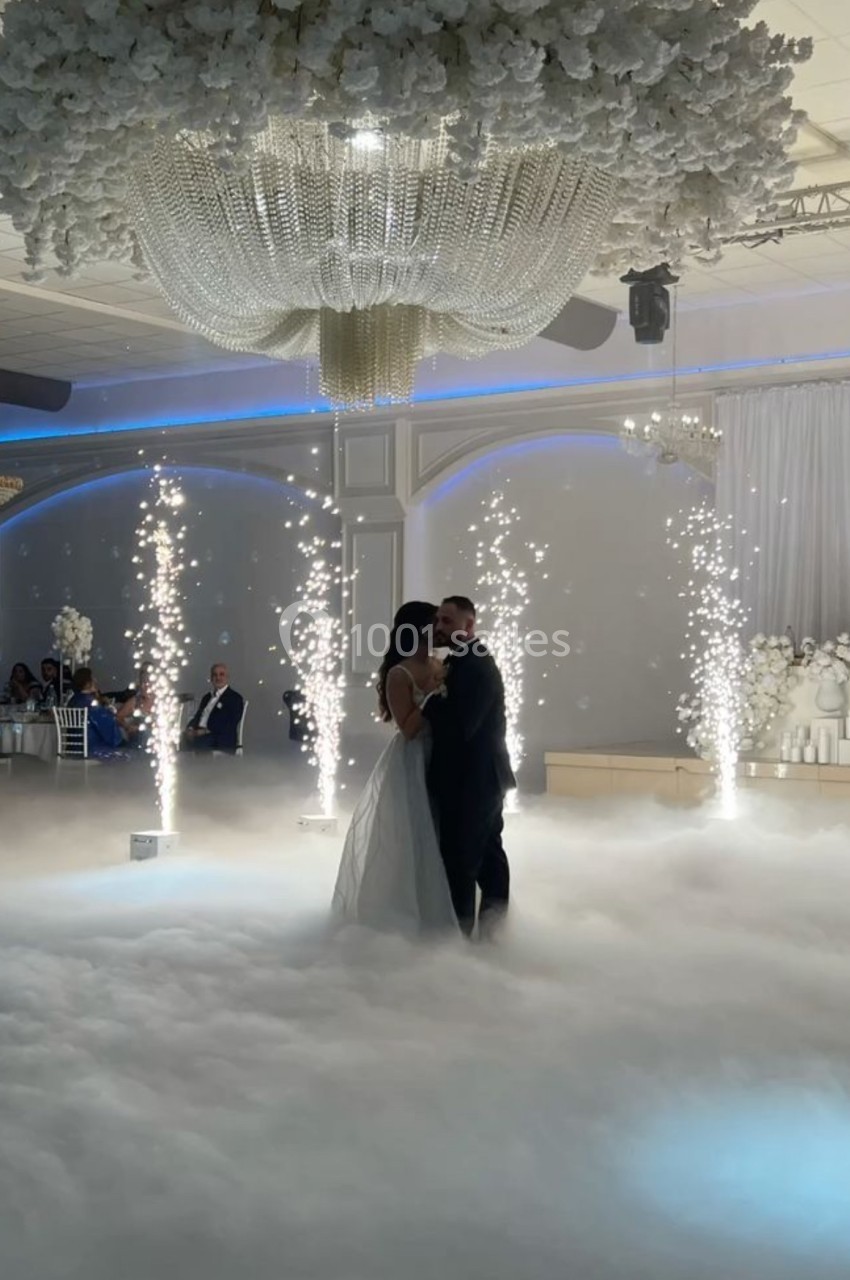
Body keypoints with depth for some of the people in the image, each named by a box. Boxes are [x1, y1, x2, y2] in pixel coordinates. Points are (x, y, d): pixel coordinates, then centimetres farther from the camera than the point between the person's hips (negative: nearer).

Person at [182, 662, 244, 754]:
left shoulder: (235, 698, 2)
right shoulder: (206, 697, 26)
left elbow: (230, 725, -9)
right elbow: (197, 716, 21)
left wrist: (207, 731, -18)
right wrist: (190, 729, -4)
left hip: (221, 741, -6)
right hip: (200, 734, 6)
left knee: (197, 742, -37)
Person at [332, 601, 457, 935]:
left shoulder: (437, 666, 4)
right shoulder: (399, 674, -17)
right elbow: (407, 728, -20)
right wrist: (432, 694, -22)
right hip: (410, 762, -7)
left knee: (433, 831, 16)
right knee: (409, 834, 4)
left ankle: (429, 903, 32)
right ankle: (404, 907, 19)